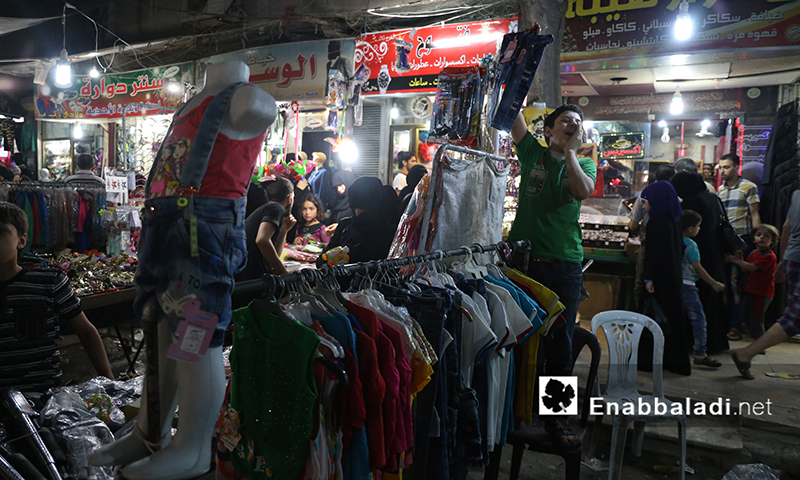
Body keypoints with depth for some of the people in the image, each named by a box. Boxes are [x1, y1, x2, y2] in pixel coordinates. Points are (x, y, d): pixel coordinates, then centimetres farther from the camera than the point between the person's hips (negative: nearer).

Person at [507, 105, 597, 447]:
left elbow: (583, 191, -11)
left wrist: (570, 150, -6)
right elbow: (514, 117, -2)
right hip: (522, 259, -1)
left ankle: (555, 416, 22)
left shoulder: (585, 164, 11)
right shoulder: (533, 153, 9)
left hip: (564, 264, 1)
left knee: (560, 342, 6)